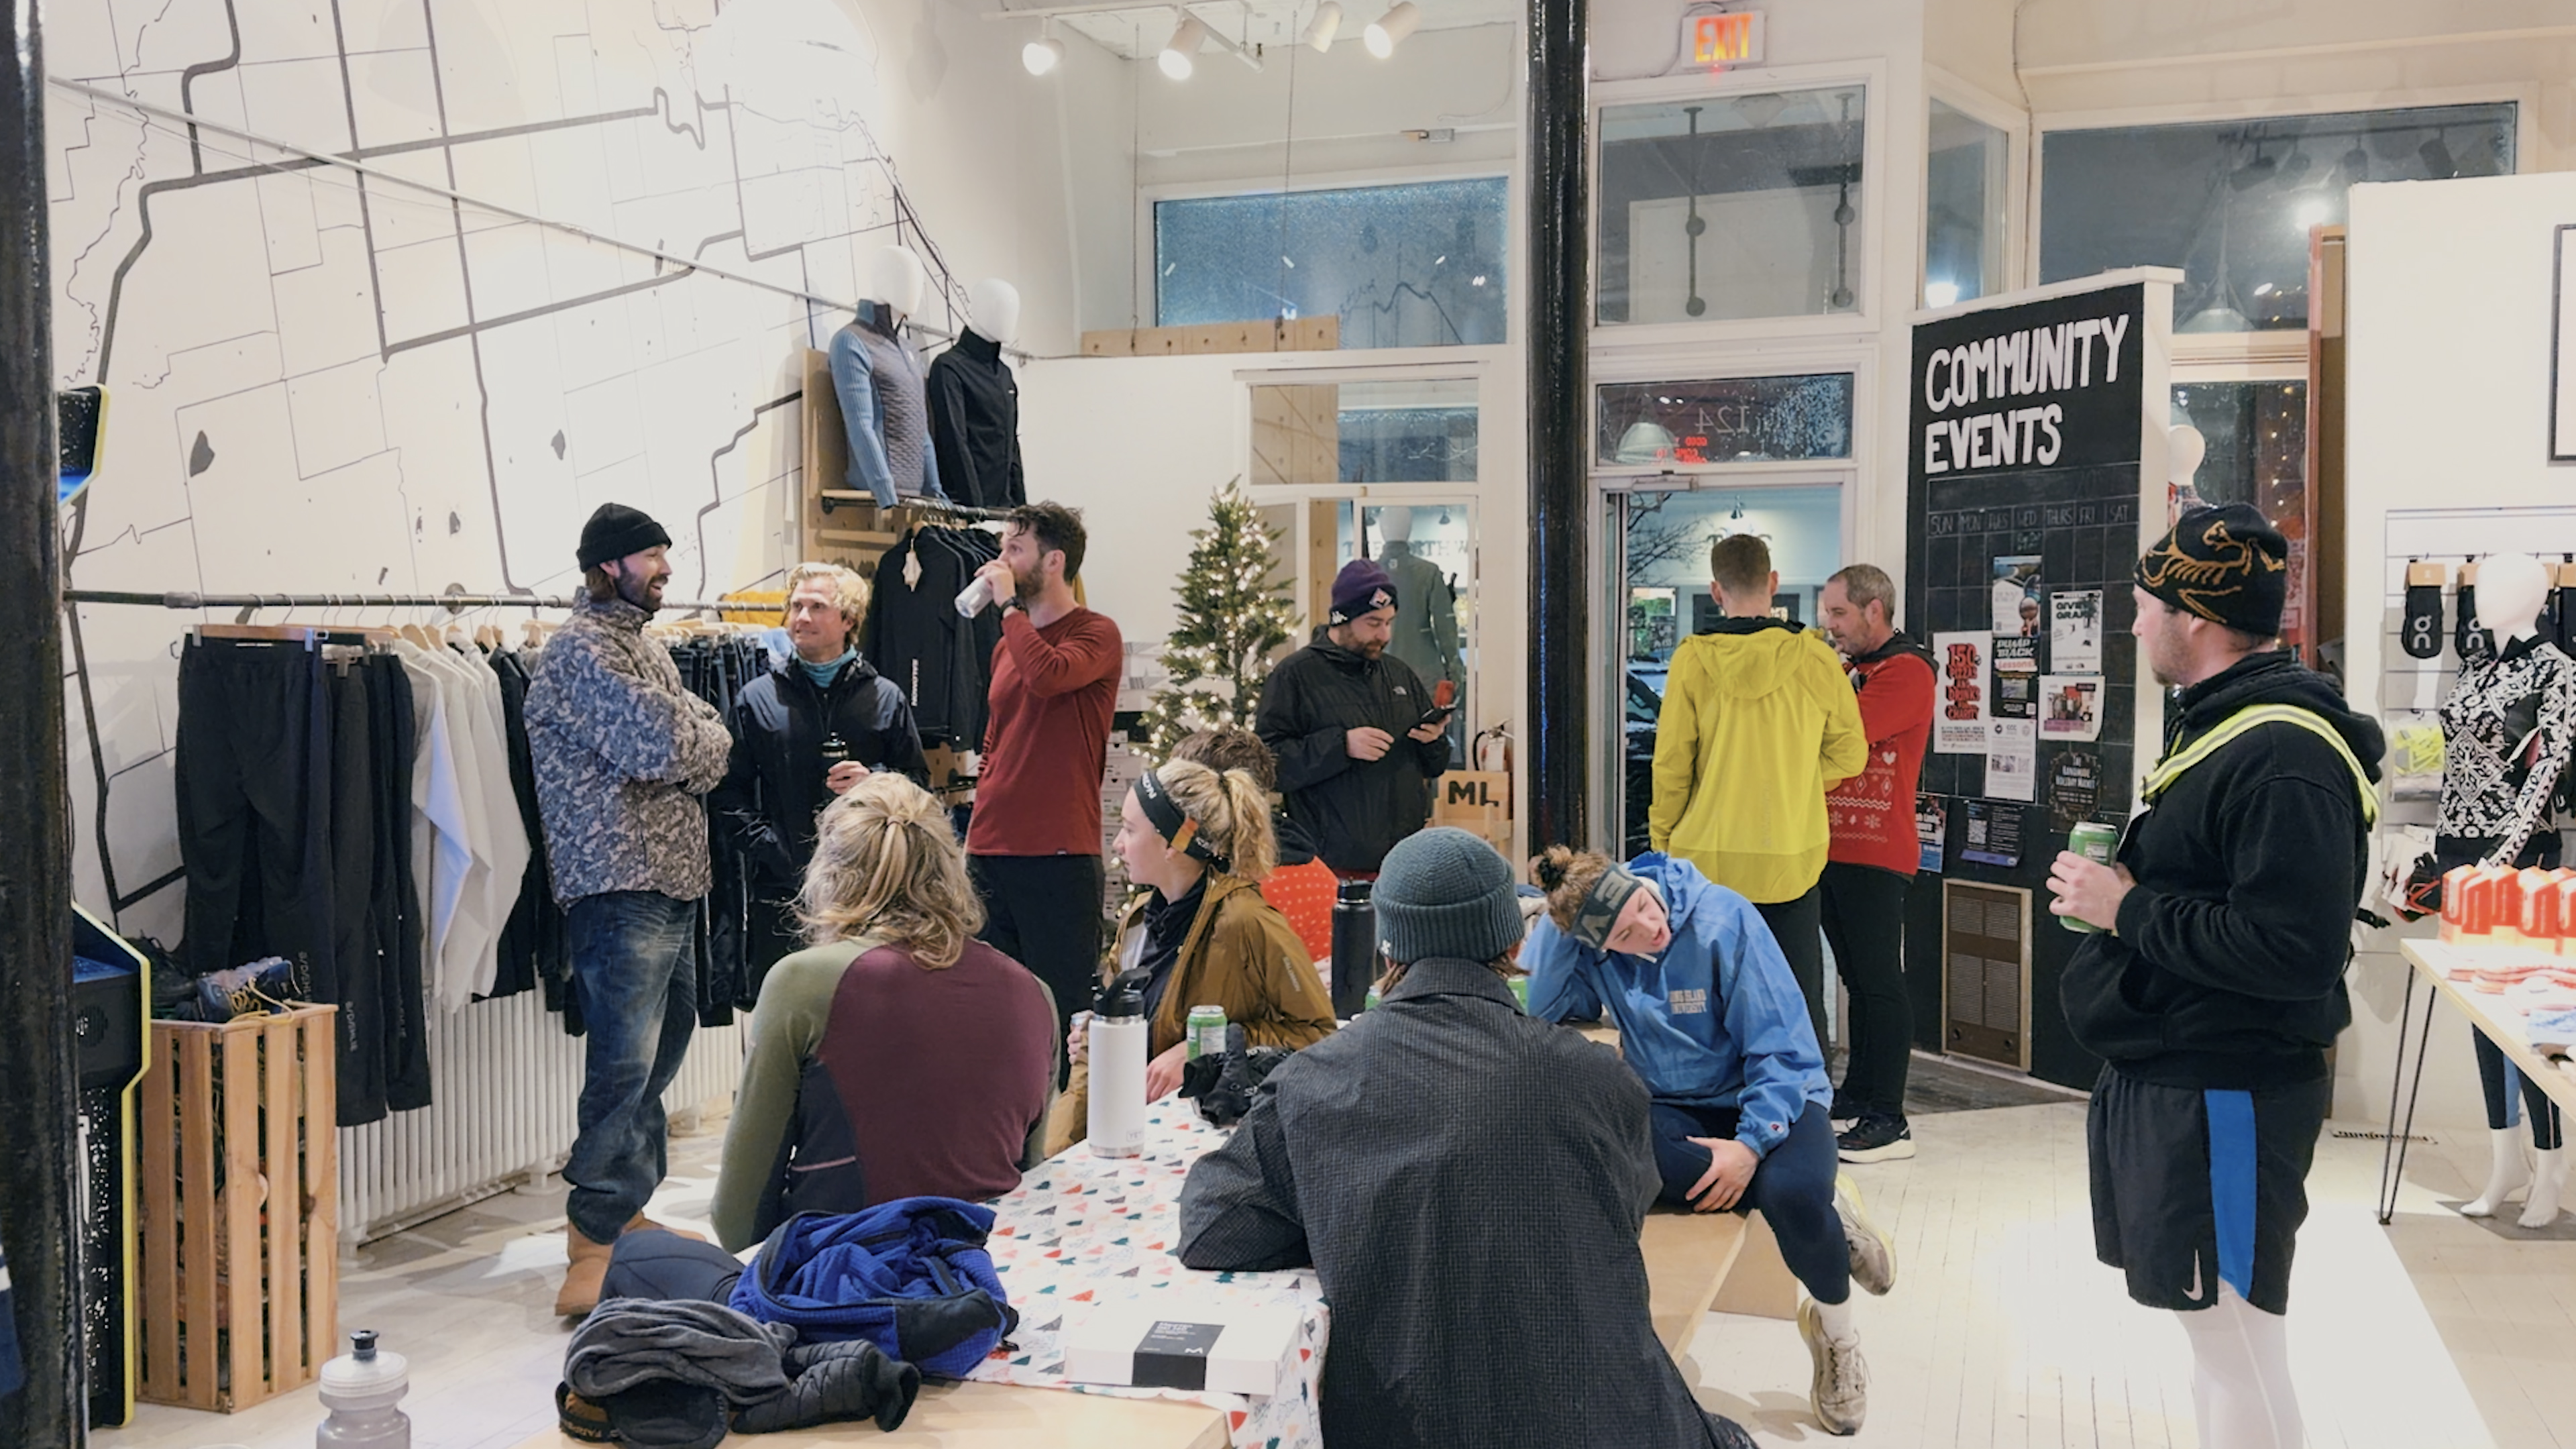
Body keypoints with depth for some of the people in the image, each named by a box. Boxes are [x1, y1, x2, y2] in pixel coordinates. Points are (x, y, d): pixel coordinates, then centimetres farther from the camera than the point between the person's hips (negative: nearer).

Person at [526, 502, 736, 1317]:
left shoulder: (642, 644, 21)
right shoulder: (581, 649, -8)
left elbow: (715, 743, 15)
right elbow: (659, 746, -20)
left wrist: (690, 746, -6)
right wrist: (698, 746, 0)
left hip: (674, 883, 10)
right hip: (620, 884, -10)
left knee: (662, 1048, 16)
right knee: (627, 1060, -12)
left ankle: (622, 1210, 27)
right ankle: (595, 1237, -7)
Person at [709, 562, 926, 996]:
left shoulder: (884, 698, 10)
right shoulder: (757, 698, 10)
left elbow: (919, 782, 12)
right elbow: (729, 793, 6)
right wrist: (767, 847, -8)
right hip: (783, 891, 0)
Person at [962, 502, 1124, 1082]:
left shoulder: (1096, 635, -5)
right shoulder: (1008, 646, 18)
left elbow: (1049, 676, -27)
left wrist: (1009, 604, -13)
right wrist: (979, 829, 17)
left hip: (1058, 859, -7)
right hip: (989, 856, 7)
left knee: (1063, 1014, -2)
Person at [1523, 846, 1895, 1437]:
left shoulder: (1722, 919, -20)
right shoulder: (1587, 943, -10)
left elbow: (1783, 1047, -17)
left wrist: (1752, 1143, -28)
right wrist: (1554, 917, -24)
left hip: (1767, 1096, -2)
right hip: (1675, 1108, 3)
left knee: (1795, 1194, -36)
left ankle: (1835, 1331, -2)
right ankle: (1820, 1204, -16)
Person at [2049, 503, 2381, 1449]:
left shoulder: (2282, 757, -21)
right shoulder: (2227, 725, 13)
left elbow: (2298, 952, -29)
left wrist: (2127, 911, -21)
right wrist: (2123, 886, 2)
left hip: (2221, 1100, -11)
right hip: (2168, 1078, 11)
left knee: (2238, 1350, -1)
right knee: (2219, 1338, 20)